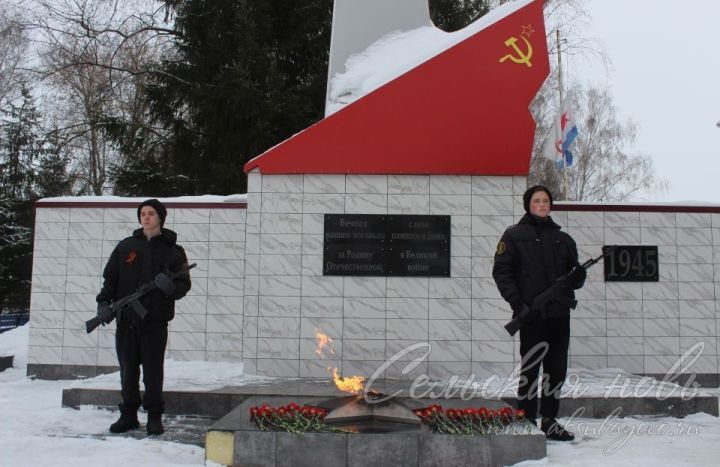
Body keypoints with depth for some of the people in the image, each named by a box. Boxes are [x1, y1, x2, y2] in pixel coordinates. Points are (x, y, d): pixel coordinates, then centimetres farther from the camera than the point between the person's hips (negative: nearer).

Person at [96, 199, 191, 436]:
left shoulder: (173, 251, 6)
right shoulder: (126, 246, 12)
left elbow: (184, 285, 2)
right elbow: (110, 277, 12)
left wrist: (170, 286, -20)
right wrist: (104, 302, -2)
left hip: (155, 321, -2)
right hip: (126, 320, 2)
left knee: (153, 372, -1)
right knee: (128, 371, 8)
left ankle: (154, 417, 11)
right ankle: (129, 415, 21)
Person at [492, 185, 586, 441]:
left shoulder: (563, 239, 17)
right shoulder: (514, 235, 3)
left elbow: (574, 272, 20)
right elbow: (501, 271, -3)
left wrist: (578, 277, -5)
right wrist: (516, 302, -14)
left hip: (560, 314, 5)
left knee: (557, 370, 9)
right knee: (530, 368, -2)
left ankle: (549, 421, 21)